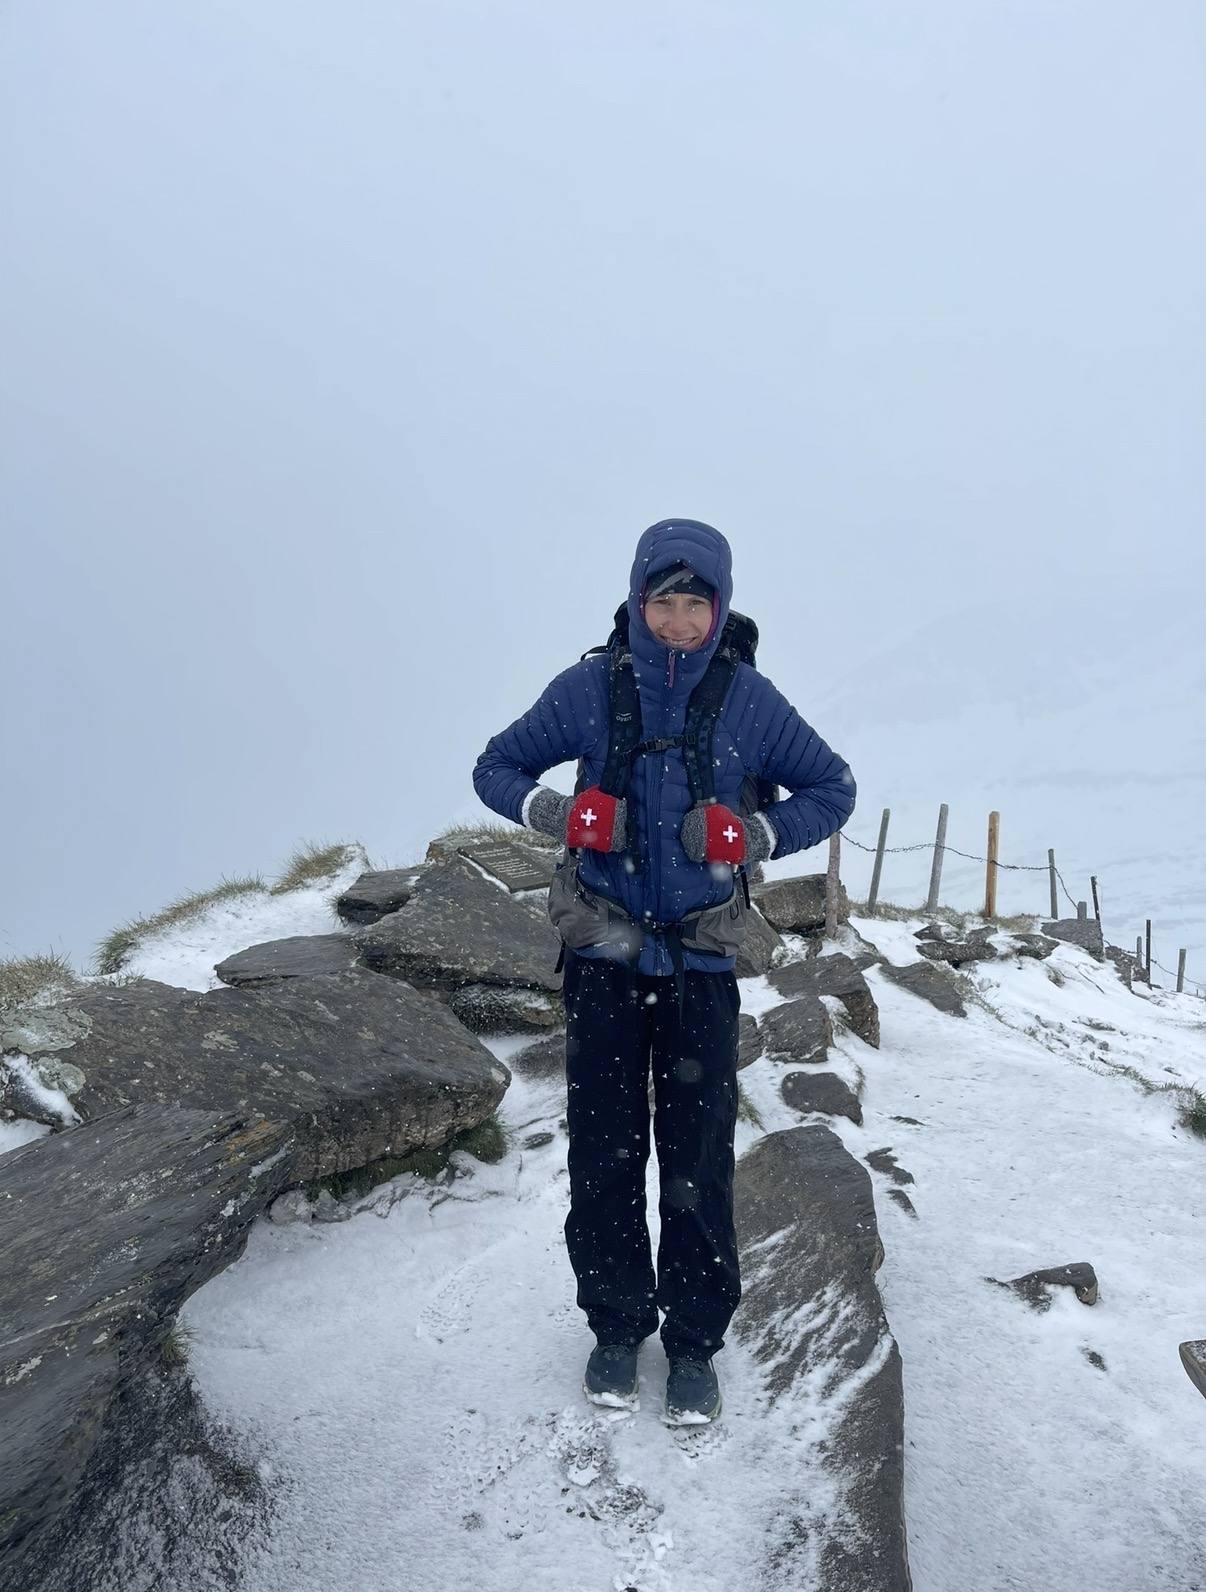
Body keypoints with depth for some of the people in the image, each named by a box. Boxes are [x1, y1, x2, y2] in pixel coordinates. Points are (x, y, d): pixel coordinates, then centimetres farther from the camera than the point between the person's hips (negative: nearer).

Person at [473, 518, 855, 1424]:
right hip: (604, 951, 1)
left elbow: (833, 789, 5)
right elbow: (497, 769, 6)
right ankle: (616, 1325, 26)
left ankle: (695, 1342, 19)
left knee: (697, 1160, 2)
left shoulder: (747, 698, -4)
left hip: (700, 958, 0)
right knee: (603, 1151, 7)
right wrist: (559, 812, -15)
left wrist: (756, 834, -13)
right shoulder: (591, 689, -4)